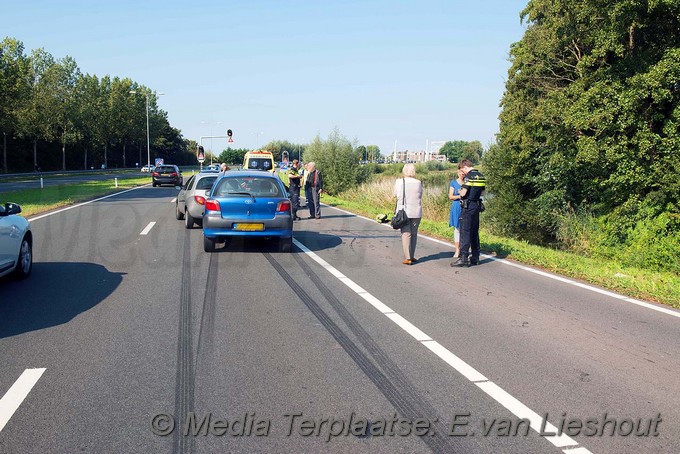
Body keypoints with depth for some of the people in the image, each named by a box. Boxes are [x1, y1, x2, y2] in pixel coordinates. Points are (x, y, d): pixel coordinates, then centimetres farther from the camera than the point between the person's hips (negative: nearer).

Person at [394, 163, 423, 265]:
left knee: (406, 234, 0)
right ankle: (411, 256, 19)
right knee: (414, 234, 13)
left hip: (403, 211, -1)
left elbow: (395, 194, 7)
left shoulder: (399, 182, -6)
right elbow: (420, 196, 6)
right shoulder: (418, 183, -3)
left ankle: (407, 258, -5)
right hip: (416, 212, 1)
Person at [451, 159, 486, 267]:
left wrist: (460, 191, 3)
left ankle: (463, 258, -7)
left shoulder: (469, 176, -14)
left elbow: (463, 193, -18)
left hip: (468, 206, -8)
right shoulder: (481, 176, 12)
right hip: (477, 205, 8)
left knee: (465, 232, -6)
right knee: (475, 232, 13)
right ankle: (475, 257, 18)